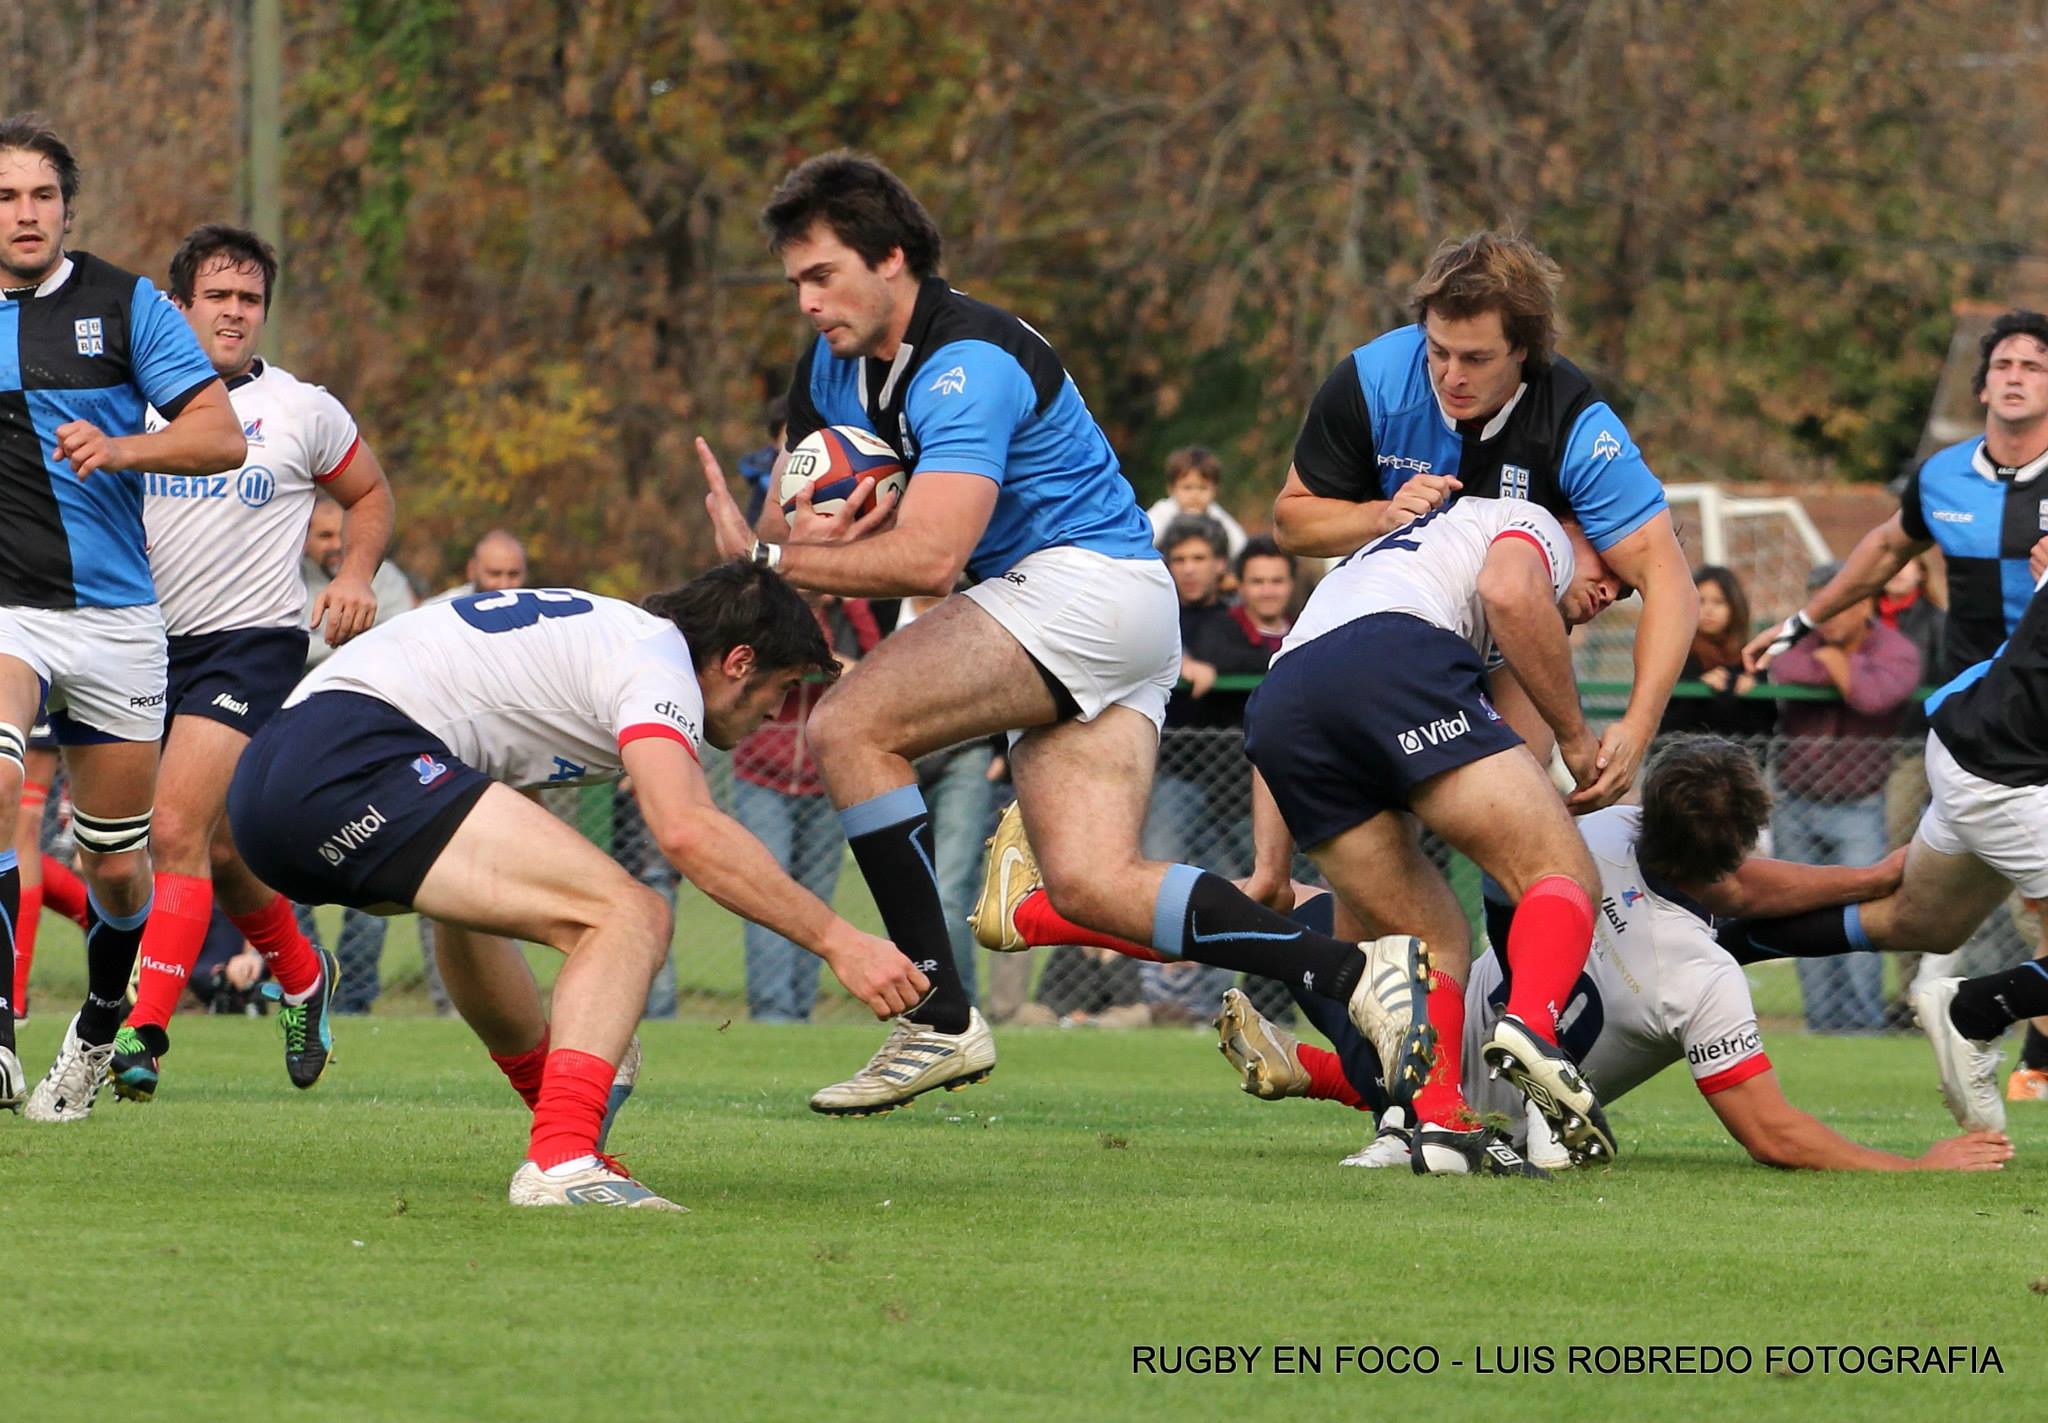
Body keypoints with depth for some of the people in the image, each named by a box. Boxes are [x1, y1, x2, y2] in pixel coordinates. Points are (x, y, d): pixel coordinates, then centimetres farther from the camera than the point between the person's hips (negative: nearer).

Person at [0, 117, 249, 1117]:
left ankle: (101, 1027, 37)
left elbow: (221, 435, -4)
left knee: (117, 865, 8)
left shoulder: (123, 305, 0)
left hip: (112, 613, 1)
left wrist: (121, 447, -20)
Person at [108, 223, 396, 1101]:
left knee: (178, 827, -20)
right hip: (150, 640, 4)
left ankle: (146, 1031, -21)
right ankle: (303, 977, 38)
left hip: (251, 642, -4)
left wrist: (356, 572, 0)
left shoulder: (303, 412, 2)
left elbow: (370, 494, 17)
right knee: (220, 848, 12)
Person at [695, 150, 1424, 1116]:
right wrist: (810, 531, -12)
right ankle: (1353, 973, -7)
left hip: (1091, 582, -10)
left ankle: (940, 1016, -16)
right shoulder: (837, 362, 10)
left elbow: (929, 558, -29)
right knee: (1091, 884, -4)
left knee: (850, 727, -18)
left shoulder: (967, 364, -19)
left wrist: (764, 558, -22)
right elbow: (786, 518, 13)